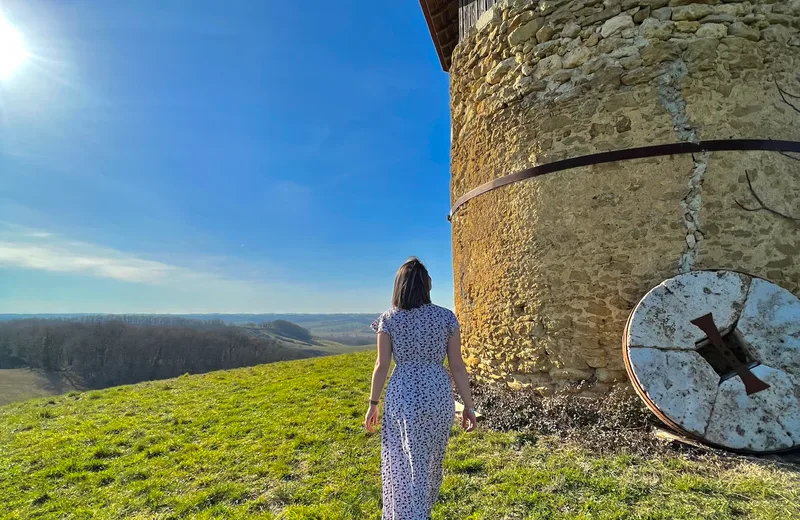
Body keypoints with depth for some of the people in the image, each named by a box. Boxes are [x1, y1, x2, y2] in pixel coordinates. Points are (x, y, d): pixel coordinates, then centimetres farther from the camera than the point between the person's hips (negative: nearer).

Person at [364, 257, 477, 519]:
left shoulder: (388, 319, -6)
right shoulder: (447, 318, -4)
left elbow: (382, 366, -5)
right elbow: (457, 366, -4)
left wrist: (373, 404, 6)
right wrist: (468, 405, 5)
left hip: (403, 397, -2)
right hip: (438, 396, 2)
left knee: (406, 468, 11)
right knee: (430, 462, 24)